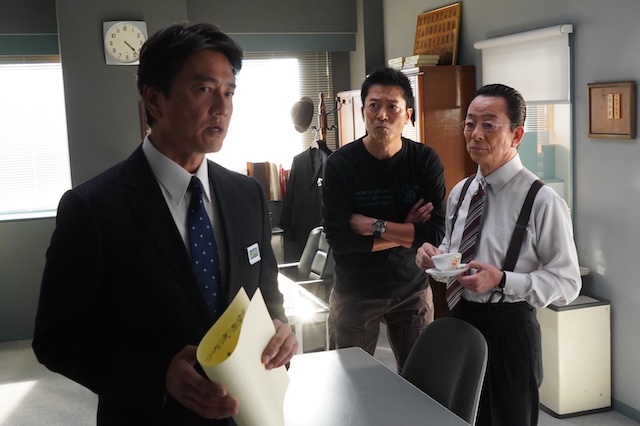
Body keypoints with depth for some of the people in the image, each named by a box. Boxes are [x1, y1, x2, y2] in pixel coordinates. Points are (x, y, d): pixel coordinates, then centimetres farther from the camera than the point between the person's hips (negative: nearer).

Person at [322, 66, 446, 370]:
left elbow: (437, 234, -14)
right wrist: (408, 232, -14)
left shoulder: (426, 161, -7)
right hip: (354, 293, -1)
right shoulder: (340, 164, -13)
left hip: (412, 290, 1)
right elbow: (339, 239, -20)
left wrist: (375, 225, -20)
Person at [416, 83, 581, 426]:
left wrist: (502, 281, -26)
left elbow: (567, 282, -14)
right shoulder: (459, 192, 6)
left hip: (508, 328, -6)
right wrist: (433, 255, -4)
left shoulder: (542, 200, -16)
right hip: (459, 319, 6)